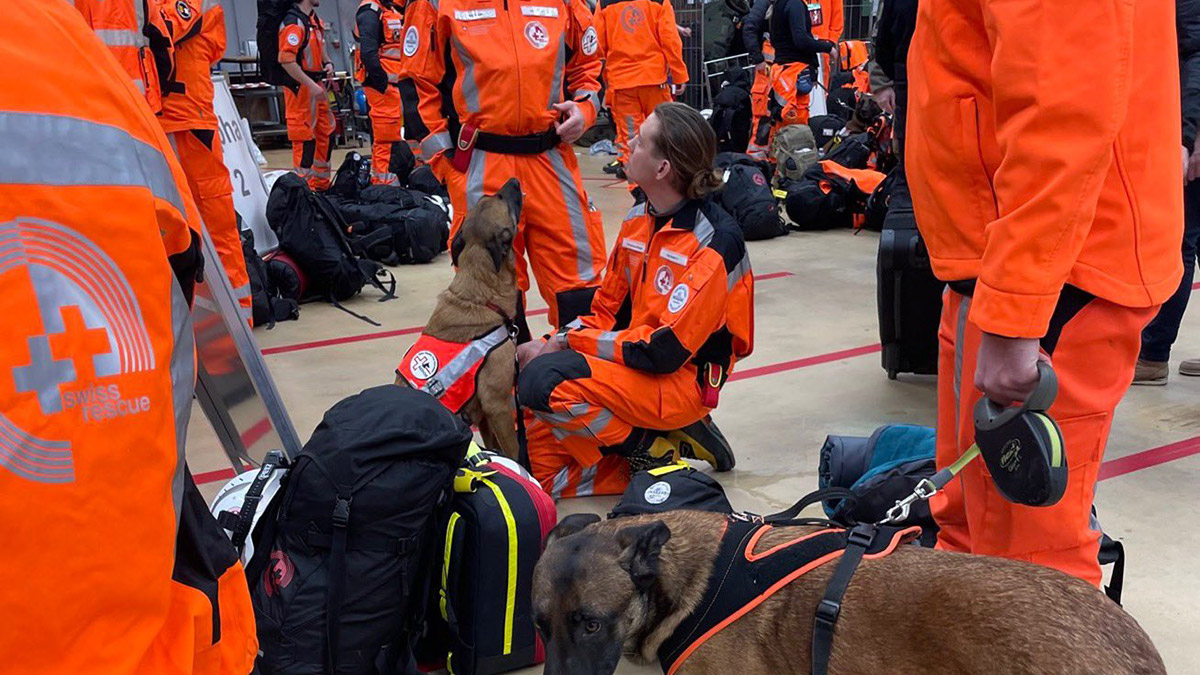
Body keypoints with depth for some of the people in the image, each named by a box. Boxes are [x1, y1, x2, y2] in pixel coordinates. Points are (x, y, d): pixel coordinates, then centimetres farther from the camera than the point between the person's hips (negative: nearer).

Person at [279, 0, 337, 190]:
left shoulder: (314, 19, 13)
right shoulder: (293, 23, -18)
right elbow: (286, 59, -25)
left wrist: (327, 62, 7)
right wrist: (310, 85, -26)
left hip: (316, 85, 10)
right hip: (300, 88, -10)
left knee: (326, 133, 16)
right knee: (305, 139, -5)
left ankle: (322, 184, 29)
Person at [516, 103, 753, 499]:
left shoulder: (715, 242, -19)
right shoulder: (639, 220, 6)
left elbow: (664, 350, -22)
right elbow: (607, 310, 12)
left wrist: (571, 341, -15)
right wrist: (552, 344, -7)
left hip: (682, 381, -8)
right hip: (630, 361, 8)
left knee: (544, 381, -28)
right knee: (540, 467, -4)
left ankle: (653, 452, -9)